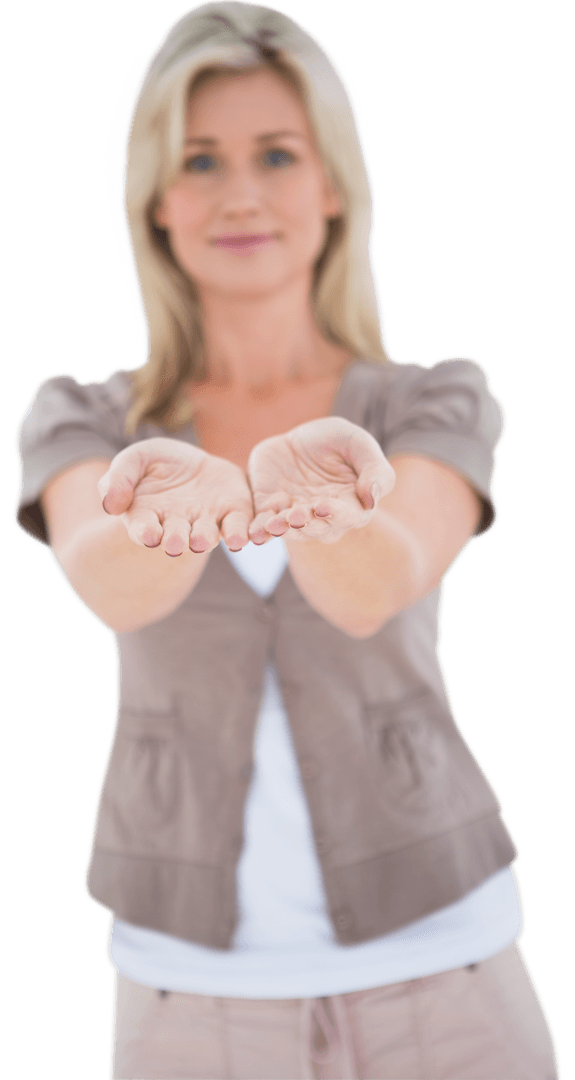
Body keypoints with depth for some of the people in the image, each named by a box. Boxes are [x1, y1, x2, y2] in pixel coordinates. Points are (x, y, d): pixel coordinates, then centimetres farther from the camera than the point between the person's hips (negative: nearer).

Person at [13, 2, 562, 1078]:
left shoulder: (443, 404, -2)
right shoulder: (79, 420, 0)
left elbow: (376, 586, -23)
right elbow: (112, 587, -22)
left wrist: (310, 491, -45)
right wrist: (188, 496, -44)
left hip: (435, 964, 0)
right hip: (191, 992, 1)